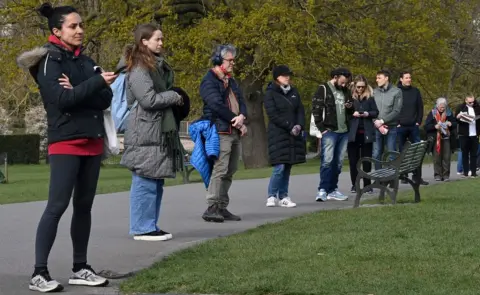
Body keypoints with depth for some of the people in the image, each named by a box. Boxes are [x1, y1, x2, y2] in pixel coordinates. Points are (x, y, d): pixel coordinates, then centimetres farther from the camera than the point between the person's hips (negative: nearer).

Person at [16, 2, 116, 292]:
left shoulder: (86, 61, 14)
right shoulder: (49, 61, -5)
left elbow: (106, 100, 3)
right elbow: (62, 99, -19)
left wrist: (78, 91, -14)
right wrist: (97, 82, -20)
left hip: (93, 141, 7)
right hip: (65, 142, -7)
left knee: (84, 205, 9)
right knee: (57, 206, -11)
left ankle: (80, 269, 17)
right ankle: (39, 273, -10)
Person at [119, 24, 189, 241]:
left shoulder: (157, 66, 19)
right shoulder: (138, 68, -12)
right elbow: (149, 99, -18)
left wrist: (174, 97, 9)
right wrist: (174, 97, -6)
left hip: (159, 131, 10)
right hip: (145, 133, -10)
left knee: (156, 181, 11)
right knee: (145, 182, -7)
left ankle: (149, 225, 17)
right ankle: (142, 228, -3)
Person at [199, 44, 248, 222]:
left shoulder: (231, 82, 22)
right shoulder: (209, 81, -6)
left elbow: (241, 101, 15)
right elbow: (217, 105, -16)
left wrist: (242, 117, -7)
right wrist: (236, 120, -10)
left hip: (235, 133, 9)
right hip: (220, 132, -9)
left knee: (229, 171, 9)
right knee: (220, 170, -14)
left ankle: (222, 208, 14)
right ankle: (212, 208, -13)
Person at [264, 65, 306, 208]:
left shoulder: (294, 92, 16)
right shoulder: (270, 94, -2)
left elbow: (300, 110, 12)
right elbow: (273, 115, -10)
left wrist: (299, 125, -7)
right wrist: (290, 127, -15)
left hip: (294, 135, 5)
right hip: (278, 134, -5)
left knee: (288, 166, 4)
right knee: (280, 167, -12)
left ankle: (283, 197, 9)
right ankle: (271, 196, -1)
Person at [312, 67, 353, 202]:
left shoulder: (346, 91, 16)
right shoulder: (323, 89, -3)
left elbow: (351, 110, 27)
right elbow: (316, 110, -8)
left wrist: (350, 107, 3)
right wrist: (322, 128, -13)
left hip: (344, 132, 6)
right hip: (329, 132, -6)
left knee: (338, 162, 7)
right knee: (327, 161, -12)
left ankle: (333, 190, 13)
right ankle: (322, 190, -9)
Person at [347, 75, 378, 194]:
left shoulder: (370, 97, 6)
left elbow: (376, 112, 7)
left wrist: (368, 114, -11)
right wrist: (352, 114, -16)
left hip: (366, 132, 1)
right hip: (352, 132, -1)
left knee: (367, 159, 4)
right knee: (353, 159, 3)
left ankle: (367, 185, 10)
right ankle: (354, 185, 11)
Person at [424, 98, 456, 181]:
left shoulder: (449, 113, 10)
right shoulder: (432, 114, 2)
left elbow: (455, 124, 16)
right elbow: (426, 126, -3)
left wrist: (451, 124, -6)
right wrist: (435, 126, -19)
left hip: (446, 138, 2)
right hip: (435, 139, -2)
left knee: (447, 157, 0)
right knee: (437, 157, -1)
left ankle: (446, 175, 6)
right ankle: (437, 175, 4)